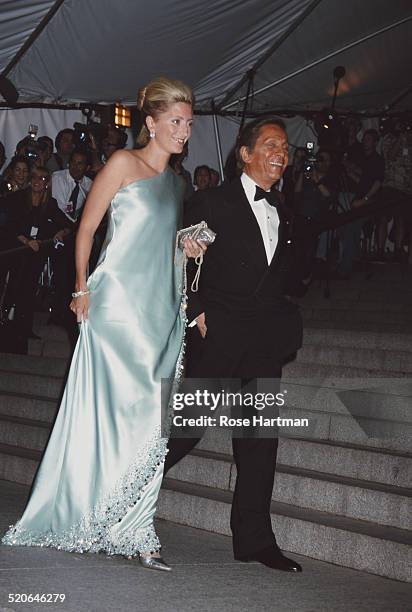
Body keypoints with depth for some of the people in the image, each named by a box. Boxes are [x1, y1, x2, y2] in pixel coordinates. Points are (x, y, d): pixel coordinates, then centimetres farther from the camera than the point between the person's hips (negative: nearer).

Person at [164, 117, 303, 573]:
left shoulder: (283, 214, 17)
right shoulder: (214, 202, -2)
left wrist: (282, 323, 5)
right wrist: (197, 313, -12)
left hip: (266, 339, 6)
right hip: (219, 335, -6)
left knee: (261, 437, 4)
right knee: (188, 424, -5)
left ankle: (254, 539, 11)